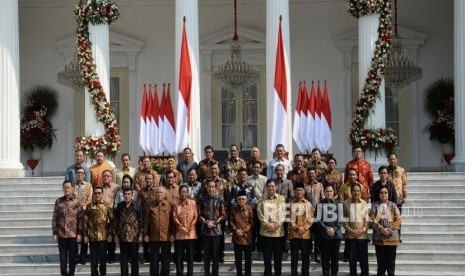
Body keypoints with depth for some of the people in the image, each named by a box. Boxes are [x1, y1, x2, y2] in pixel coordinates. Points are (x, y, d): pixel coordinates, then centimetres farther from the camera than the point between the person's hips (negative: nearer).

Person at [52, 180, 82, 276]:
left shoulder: (77, 202, -2)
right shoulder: (58, 201, 3)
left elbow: (80, 219, -3)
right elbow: (54, 218, 5)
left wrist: (79, 233, -8)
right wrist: (55, 233, 0)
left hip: (73, 234, -1)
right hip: (61, 235, 1)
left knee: (72, 257, 6)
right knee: (62, 257, 7)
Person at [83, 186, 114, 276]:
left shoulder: (107, 206, 1)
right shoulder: (89, 206, 3)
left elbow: (112, 221, 0)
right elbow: (85, 221, 4)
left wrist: (110, 234, -5)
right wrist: (85, 235, 0)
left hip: (104, 237, -1)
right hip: (92, 237, 1)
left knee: (103, 258, 6)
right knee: (93, 258, 6)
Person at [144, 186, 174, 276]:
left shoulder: (170, 206, 0)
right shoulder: (151, 206, 3)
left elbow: (172, 221, 2)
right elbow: (146, 220, 4)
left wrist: (172, 233, -3)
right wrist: (145, 234, 0)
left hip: (166, 237, -1)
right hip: (153, 237, 1)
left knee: (166, 259, 7)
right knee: (154, 259, 8)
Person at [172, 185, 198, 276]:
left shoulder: (193, 203, 5)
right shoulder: (176, 204, 4)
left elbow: (195, 217, 3)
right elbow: (174, 218, 0)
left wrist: (190, 227, -7)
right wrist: (181, 227, -10)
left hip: (191, 232, 0)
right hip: (180, 232, 0)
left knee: (190, 254, 2)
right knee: (179, 254, 2)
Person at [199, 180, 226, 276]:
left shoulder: (220, 199, 0)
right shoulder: (203, 199, 3)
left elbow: (223, 215, 2)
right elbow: (200, 214, 5)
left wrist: (215, 222, -10)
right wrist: (206, 222, -10)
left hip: (216, 229, -1)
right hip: (205, 229, 1)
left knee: (216, 253, 2)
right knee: (206, 253, 4)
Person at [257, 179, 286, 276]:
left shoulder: (281, 199, 6)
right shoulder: (262, 200, 7)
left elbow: (282, 213, -2)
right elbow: (260, 213, -2)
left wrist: (276, 225, -14)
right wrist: (267, 224, -15)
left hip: (278, 231, 0)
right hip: (265, 231, 0)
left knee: (278, 256, 5)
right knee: (267, 256, 4)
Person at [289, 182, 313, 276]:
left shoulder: (308, 204, 7)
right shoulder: (290, 204, 3)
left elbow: (311, 219, 2)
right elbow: (289, 218, -2)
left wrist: (304, 228, -12)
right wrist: (297, 228, -13)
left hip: (306, 234, 1)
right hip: (294, 233, -1)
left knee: (306, 256, 4)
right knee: (294, 257, 3)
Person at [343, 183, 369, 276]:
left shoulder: (364, 203, 5)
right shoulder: (346, 203, 2)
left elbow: (367, 219, 4)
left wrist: (363, 229, -11)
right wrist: (350, 230, -12)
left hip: (363, 235, 0)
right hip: (350, 235, 0)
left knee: (364, 259, 2)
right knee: (352, 259, 5)